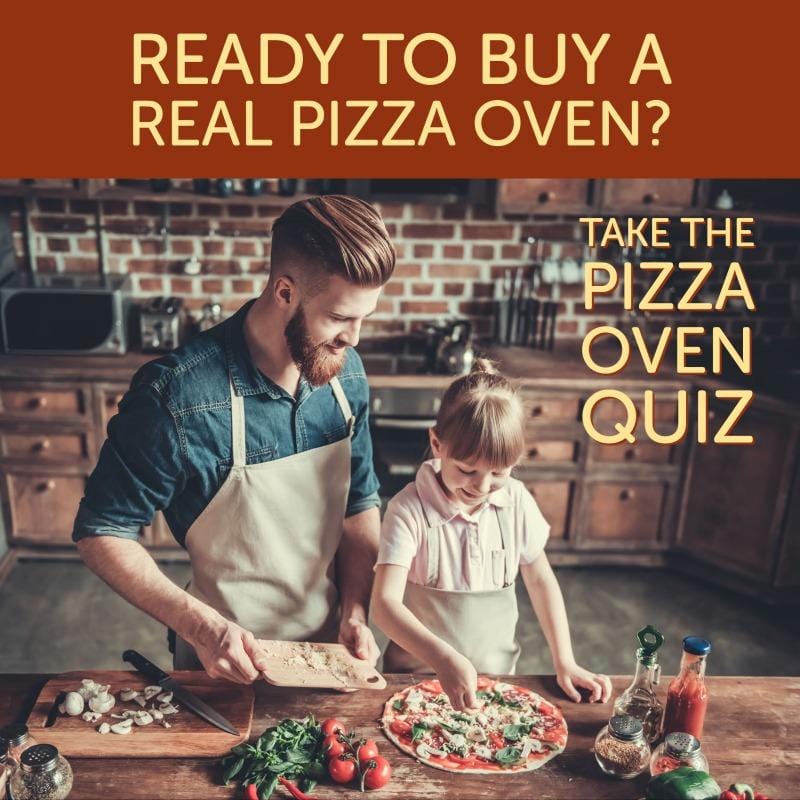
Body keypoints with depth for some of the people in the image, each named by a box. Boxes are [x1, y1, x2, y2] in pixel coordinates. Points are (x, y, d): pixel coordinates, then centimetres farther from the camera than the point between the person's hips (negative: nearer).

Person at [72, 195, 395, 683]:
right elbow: (102, 533, -16)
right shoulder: (176, 395, -26)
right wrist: (201, 626, -26)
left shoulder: (346, 372, -10)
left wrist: (356, 613, -11)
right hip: (227, 661, -4)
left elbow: (361, 502, 0)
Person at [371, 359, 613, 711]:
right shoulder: (410, 509, -18)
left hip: (496, 673, 3)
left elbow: (540, 579, 7)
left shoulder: (516, 501, -6)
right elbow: (385, 603, -23)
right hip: (418, 675, -2)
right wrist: (443, 659, -36)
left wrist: (565, 662, 3)